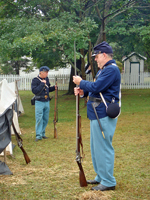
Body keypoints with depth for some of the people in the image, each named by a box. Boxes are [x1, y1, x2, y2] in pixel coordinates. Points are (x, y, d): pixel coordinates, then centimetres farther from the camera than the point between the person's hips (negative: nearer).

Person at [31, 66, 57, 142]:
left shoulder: (46, 79, 11)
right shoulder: (35, 80, -9)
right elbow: (34, 91, -20)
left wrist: (54, 88, 3)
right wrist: (42, 84, -21)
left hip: (47, 102, 6)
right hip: (39, 102, -6)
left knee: (46, 119, 10)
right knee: (39, 119, -7)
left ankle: (42, 133, 20)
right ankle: (38, 135, -3)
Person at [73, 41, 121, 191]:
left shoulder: (111, 69, -16)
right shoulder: (104, 69, 18)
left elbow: (96, 87, -23)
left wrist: (81, 82, -7)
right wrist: (83, 92, 6)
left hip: (103, 115, -11)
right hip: (97, 114, 11)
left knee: (103, 148, -6)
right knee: (96, 147, 17)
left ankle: (108, 182, 2)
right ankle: (100, 177, 28)